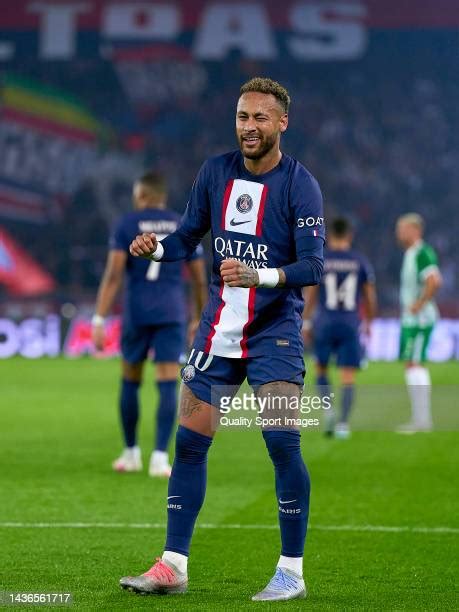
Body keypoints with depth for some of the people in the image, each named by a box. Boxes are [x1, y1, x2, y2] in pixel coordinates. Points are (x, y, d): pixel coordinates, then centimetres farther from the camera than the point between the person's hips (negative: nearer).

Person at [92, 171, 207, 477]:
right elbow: (200, 280, 8)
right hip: (172, 314, 1)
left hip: (136, 314, -1)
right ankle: (160, 457, -16)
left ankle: (131, 453, 23)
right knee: (168, 385, -4)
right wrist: (200, 319, 21)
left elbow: (113, 274, -9)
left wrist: (99, 320, -11)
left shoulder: (127, 224, 0)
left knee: (130, 381, 16)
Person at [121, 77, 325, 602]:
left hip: (274, 332, -5)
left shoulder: (299, 185, -10)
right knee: (189, 442, 3)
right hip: (218, 330, 5)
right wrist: (156, 247, -11)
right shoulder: (215, 172, 4)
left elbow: (313, 266, -17)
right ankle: (173, 567, 11)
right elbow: (188, 236, 11)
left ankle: (292, 571, -2)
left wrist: (259, 275, -34)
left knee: (282, 444, -13)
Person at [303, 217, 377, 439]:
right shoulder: (361, 262, 3)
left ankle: (328, 409, -5)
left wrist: (305, 323, 3)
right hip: (351, 326, 0)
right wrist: (368, 323, 20)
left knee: (321, 370, 17)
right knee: (348, 379, 2)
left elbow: (310, 294, -4)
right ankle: (343, 424, -9)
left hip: (324, 324, 0)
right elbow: (370, 297, 6)